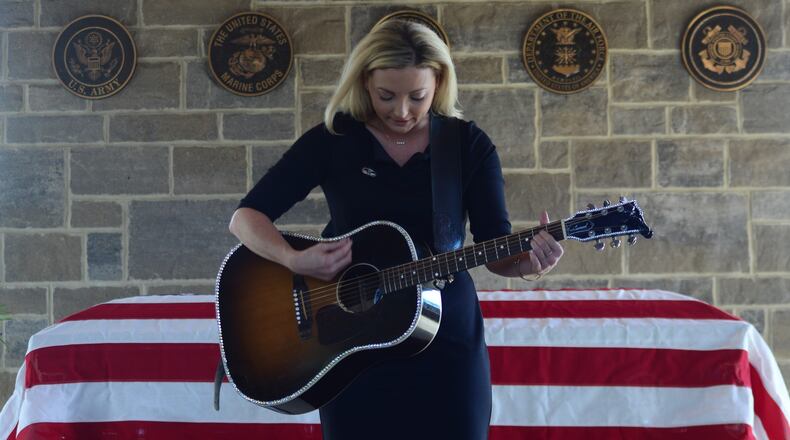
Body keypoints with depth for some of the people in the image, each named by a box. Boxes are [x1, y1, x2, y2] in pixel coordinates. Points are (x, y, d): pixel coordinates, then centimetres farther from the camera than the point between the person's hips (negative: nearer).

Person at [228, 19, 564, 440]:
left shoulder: (470, 145, -1)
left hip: (447, 335, 1)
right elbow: (247, 216, -5)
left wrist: (527, 261, -26)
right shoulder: (331, 140, -4)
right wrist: (294, 260, -24)